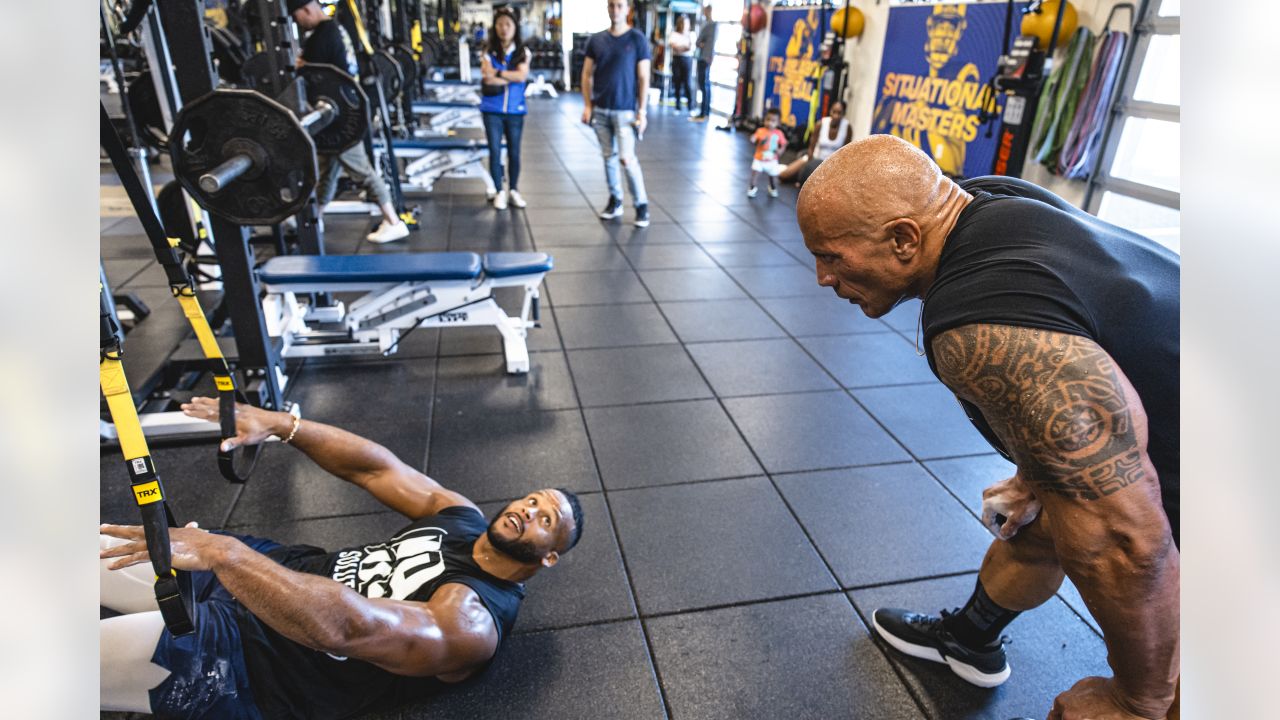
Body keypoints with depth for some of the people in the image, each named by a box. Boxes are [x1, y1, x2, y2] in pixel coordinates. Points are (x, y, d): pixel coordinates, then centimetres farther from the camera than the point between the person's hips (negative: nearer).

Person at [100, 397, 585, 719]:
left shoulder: (473, 621, -24)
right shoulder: (463, 520, 0)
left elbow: (349, 627, -39)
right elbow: (376, 469, 1)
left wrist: (221, 552, -44)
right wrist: (280, 424, -10)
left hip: (250, 660, -7)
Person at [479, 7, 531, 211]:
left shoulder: (523, 52, 4)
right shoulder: (488, 52, 0)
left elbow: (522, 75, -12)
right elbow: (489, 80, -14)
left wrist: (498, 73, -12)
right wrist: (512, 77, -12)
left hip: (515, 110, 1)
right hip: (492, 110, -1)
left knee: (514, 152, 9)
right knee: (495, 151, 1)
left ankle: (513, 190, 23)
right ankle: (499, 192, 13)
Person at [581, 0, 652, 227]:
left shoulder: (637, 39, -3)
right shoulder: (596, 40, 6)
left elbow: (643, 78, -4)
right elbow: (587, 74, 9)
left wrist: (642, 111, -8)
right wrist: (587, 105, 1)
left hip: (625, 110, -4)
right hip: (600, 109, 4)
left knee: (627, 159, -9)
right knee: (609, 156, 9)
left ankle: (641, 204, 4)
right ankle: (615, 200, 22)